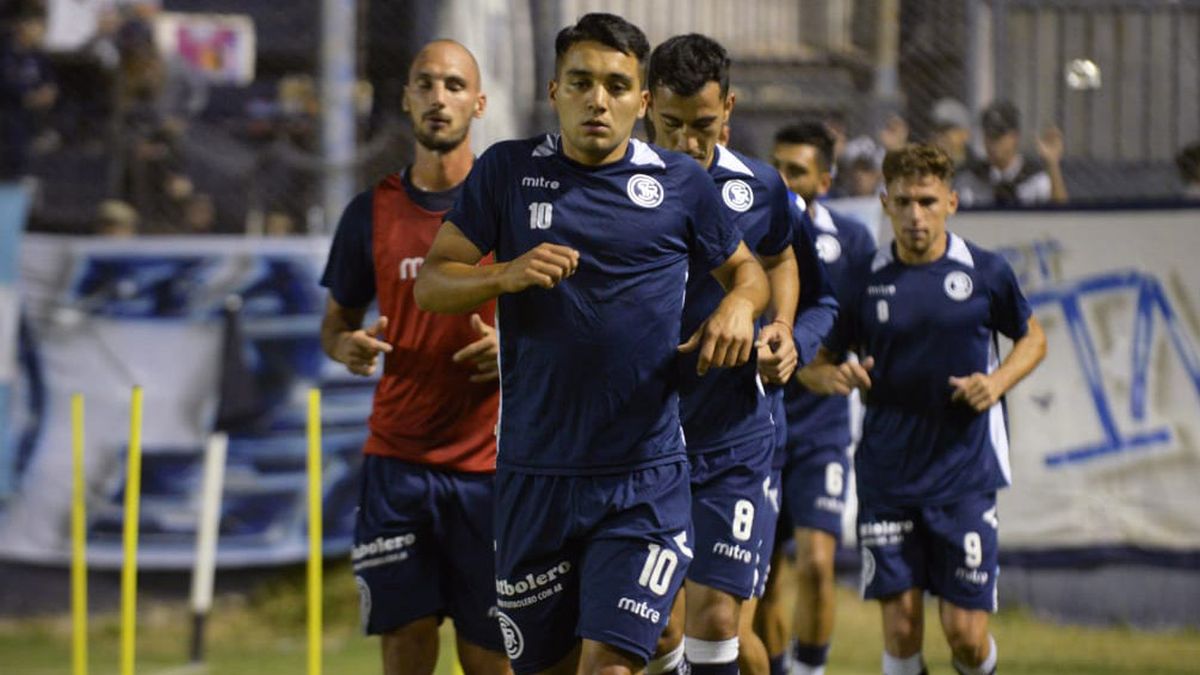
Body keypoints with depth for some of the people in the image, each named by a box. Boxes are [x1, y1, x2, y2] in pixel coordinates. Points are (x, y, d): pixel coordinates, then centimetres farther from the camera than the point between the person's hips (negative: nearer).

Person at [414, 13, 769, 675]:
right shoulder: (507, 171, 4)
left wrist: (739, 305, -4)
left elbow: (744, 268, 19)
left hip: (645, 480, -1)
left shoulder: (681, 182, 5)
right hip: (534, 472, 1)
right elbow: (430, 283, 5)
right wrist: (506, 275, -15)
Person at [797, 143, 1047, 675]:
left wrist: (997, 381, -4)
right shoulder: (864, 280, 2)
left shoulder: (985, 272, -1)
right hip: (887, 478, 1)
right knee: (900, 624, -4)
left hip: (965, 477, -1)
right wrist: (833, 376, -13)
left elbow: (1033, 337, 15)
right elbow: (815, 363, 10)